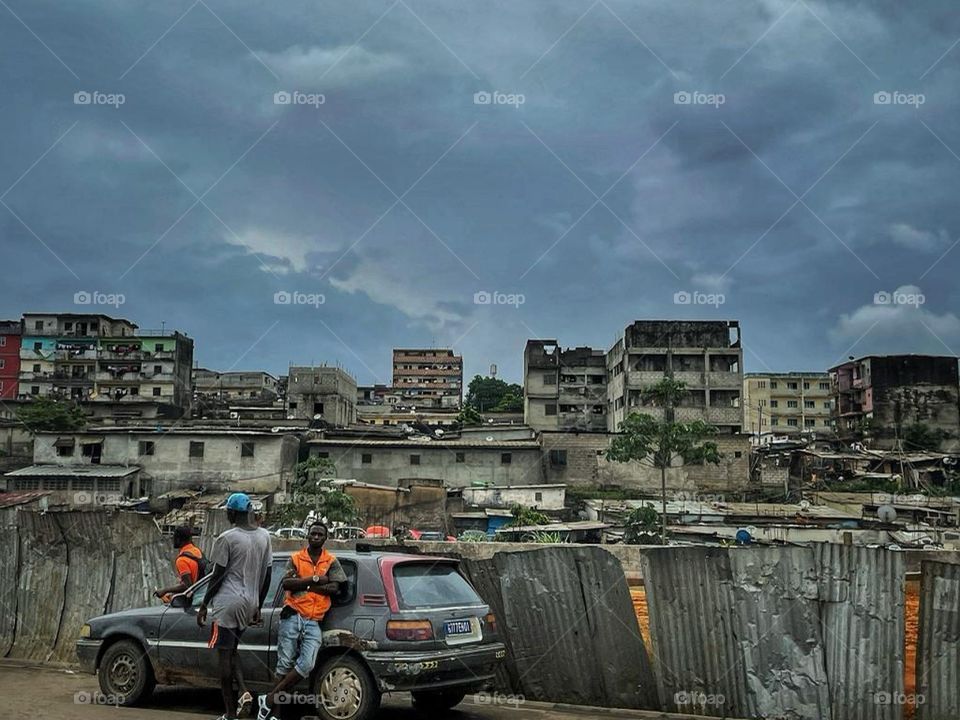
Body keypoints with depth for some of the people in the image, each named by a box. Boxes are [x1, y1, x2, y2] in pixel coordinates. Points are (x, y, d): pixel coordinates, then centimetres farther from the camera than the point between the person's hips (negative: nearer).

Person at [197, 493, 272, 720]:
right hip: (249, 603, 6)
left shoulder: (227, 538, -11)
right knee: (231, 650, 22)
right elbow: (266, 575, 11)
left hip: (227, 602, -6)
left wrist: (203, 605, -1)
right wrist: (258, 607, 19)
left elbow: (218, 575, -10)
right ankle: (244, 691, 2)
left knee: (224, 654, 1)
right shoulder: (264, 536, 8)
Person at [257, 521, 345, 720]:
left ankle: (269, 700, -1)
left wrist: (303, 584, -8)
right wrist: (314, 579, -12)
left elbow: (334, 588, -4)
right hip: (292, 616, -1)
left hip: (314, 622, 1)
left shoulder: (332, 562, 11)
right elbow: (285, 583, -7)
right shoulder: (295, 558, 9)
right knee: (285, 664, -1)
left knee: (306, 665, -12)